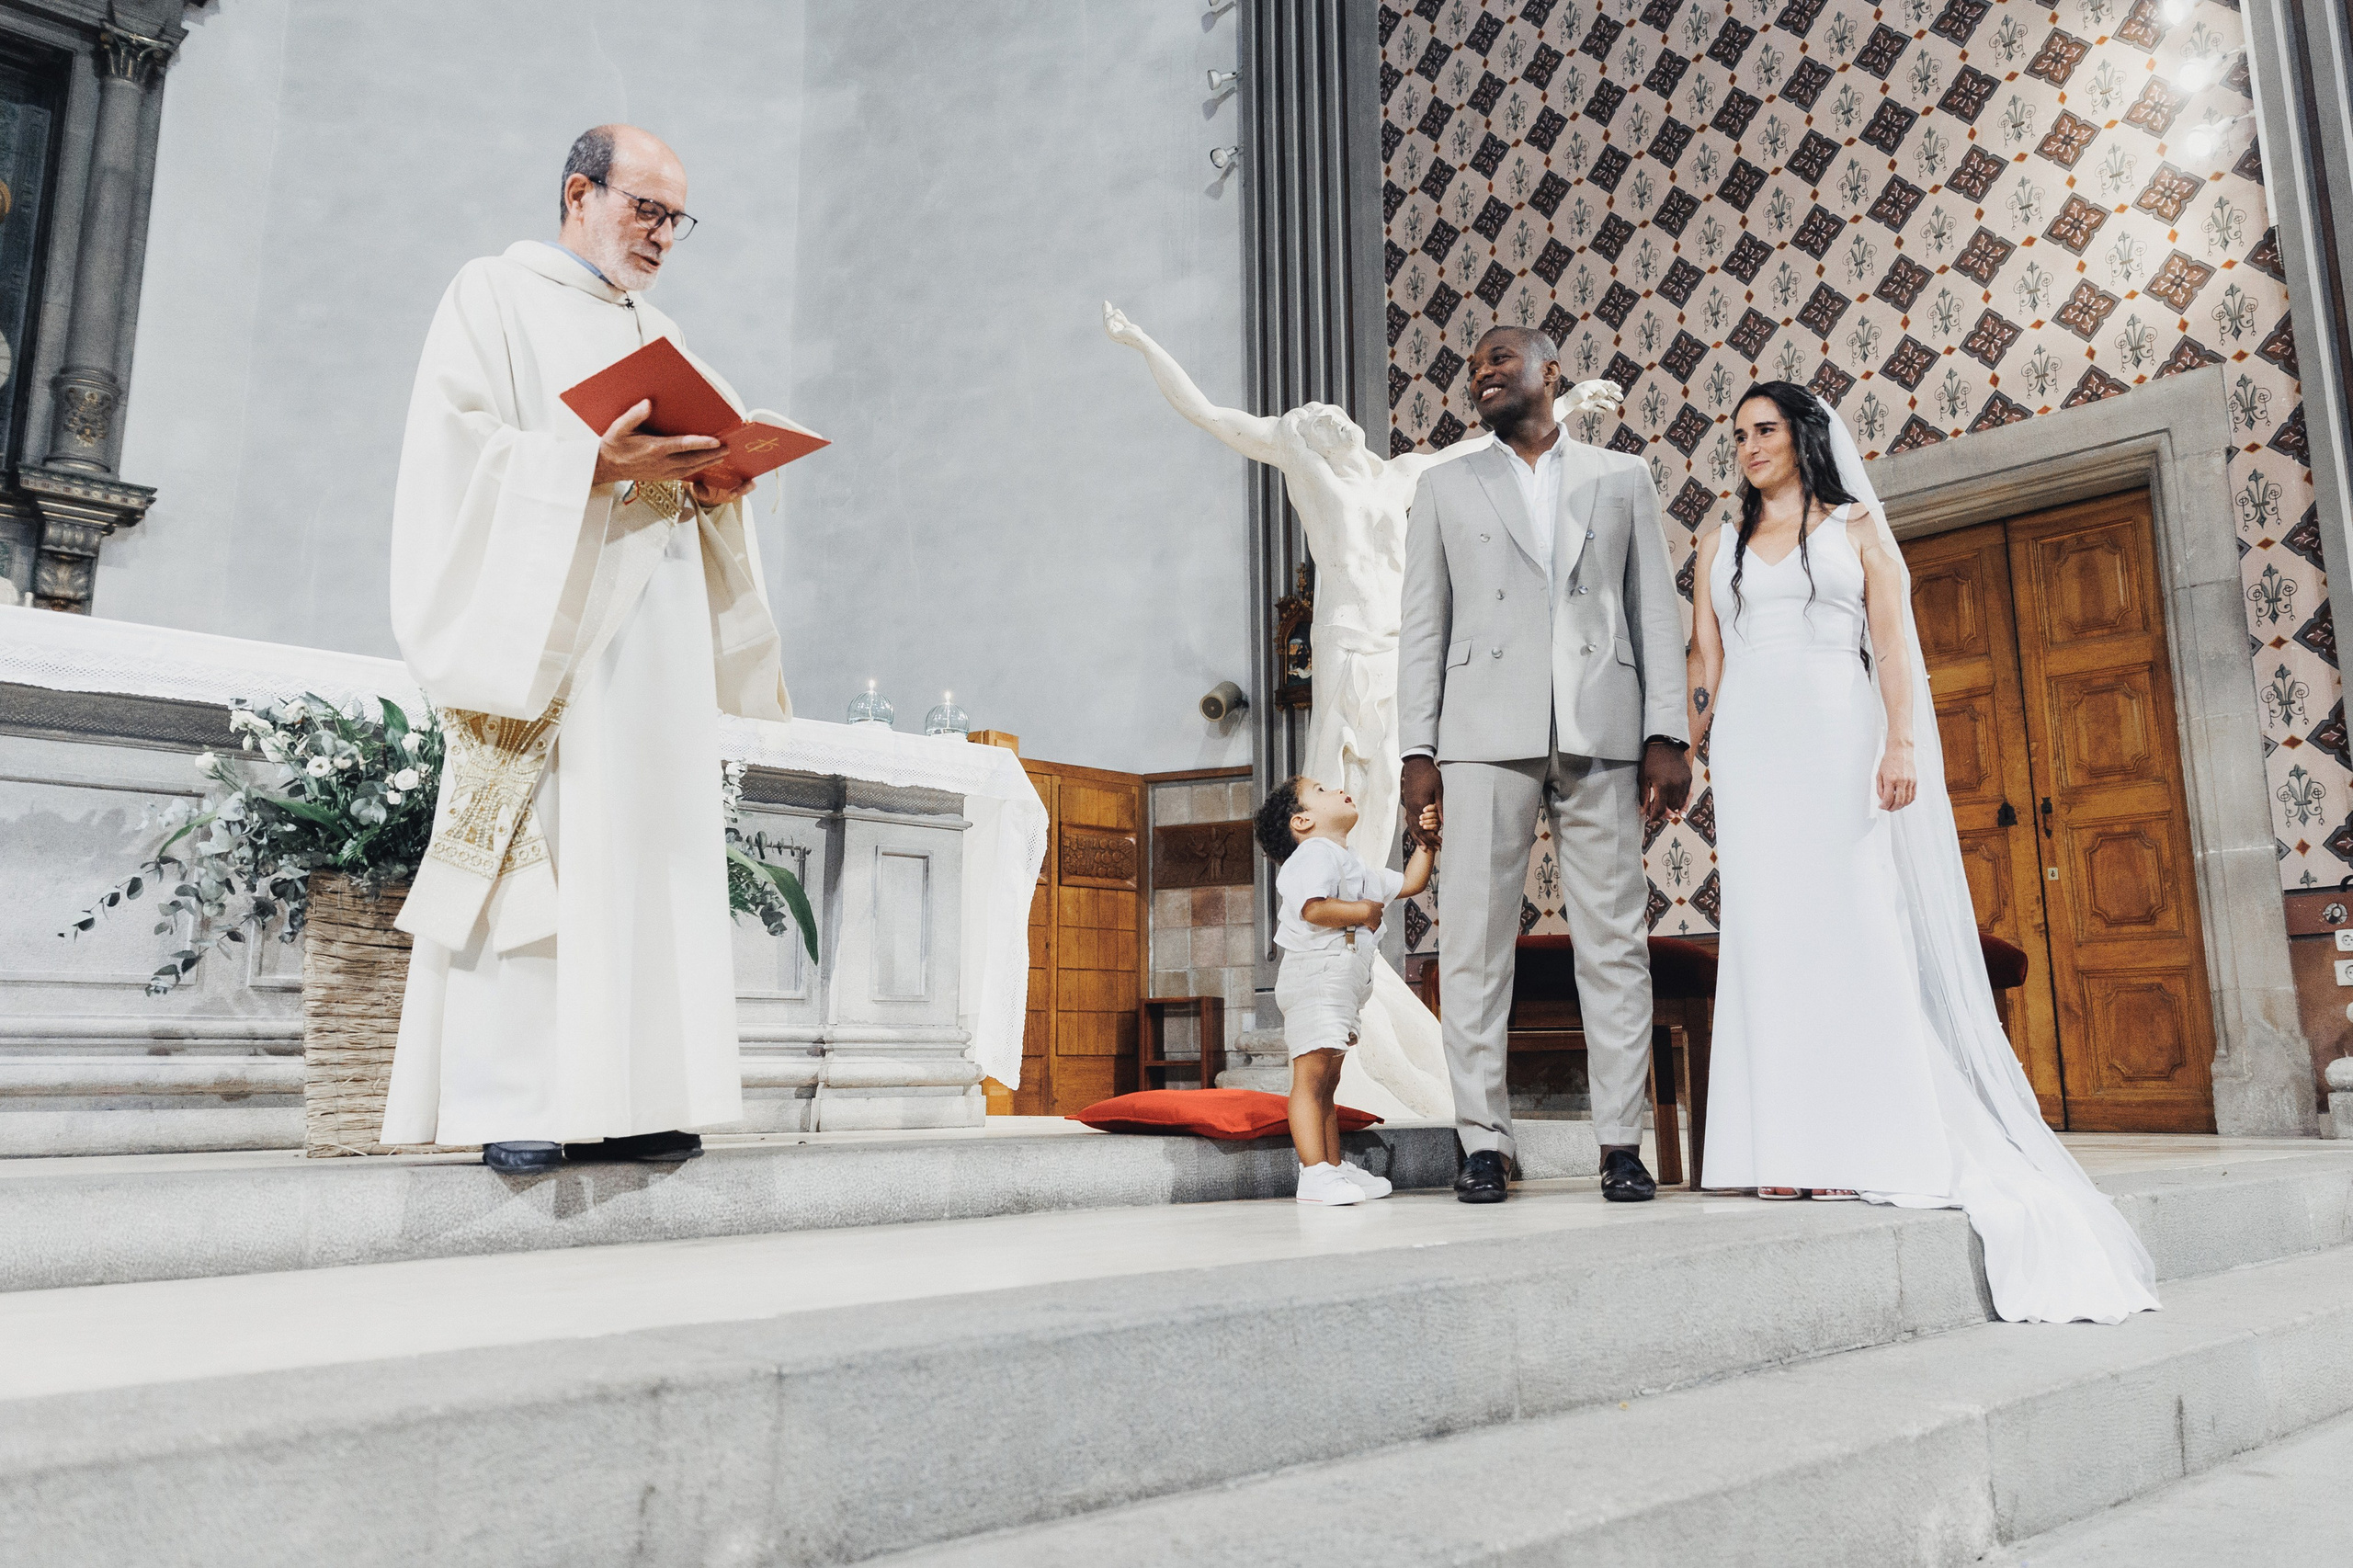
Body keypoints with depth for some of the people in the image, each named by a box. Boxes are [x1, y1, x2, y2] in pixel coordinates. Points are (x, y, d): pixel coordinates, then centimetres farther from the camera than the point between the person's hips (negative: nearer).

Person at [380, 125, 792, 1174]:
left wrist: (711, 484, 1)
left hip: (655, 625, 6)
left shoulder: (661, 334, 27)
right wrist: (596, 464, -18)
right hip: (544, 618, -6)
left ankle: (621, 1097, -1)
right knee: (540, 842, -12)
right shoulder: (496, 294, 8)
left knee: (648, 841, -2)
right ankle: (513, 1103, -9)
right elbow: (460, 441, -6)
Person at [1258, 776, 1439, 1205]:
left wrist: (1426, 840, 18)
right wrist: (1364, 911, -11)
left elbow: (1410, 883, 30)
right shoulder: (1315, 854, -7)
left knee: (1327, 1081, 14)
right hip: (1316, 972, -11)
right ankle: (1315, 1173, -17)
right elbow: (1314, 908, -24)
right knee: (1311, 1076, -13)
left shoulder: (1352, 865, 25)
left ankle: (1336, 1166, 19)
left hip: (1343, 984, 11)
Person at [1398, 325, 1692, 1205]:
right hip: (1486, 736, 0)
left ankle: (1622, 1144, 5)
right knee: (1475, 941, -4)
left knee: (1613, 941, -1)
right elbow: (1423, 626, 11)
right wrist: (1417, 751, 0)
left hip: (1601, 736, 0)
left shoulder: (1622, 479, 18)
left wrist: (1666, 735, -1)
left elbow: (1656, 611, 11)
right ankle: (1484, 1144, 2)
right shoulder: (1446, 489, 18)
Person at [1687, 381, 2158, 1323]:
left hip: (1837, 740, -2)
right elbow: (1706, 661, 13)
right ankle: (1790, 1151, 1)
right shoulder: (1722, 545, 19)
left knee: (1857, 933, -6)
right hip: (1750, 748, 3)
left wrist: (1901, 744, -10)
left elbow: (1894, 644, 3)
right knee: (1768, 938, -2)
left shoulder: (1857, 527, 12)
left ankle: (1867, 1147, -2)